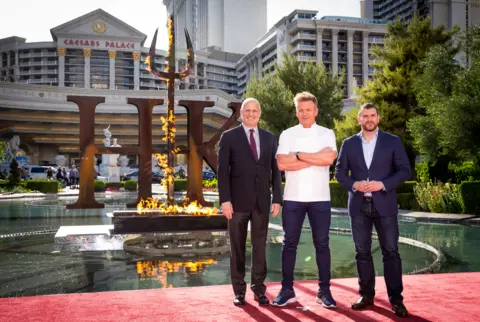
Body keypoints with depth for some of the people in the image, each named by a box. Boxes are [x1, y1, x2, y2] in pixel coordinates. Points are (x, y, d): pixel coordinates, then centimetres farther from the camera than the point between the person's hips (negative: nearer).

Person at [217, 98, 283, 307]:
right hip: (238, 201, -2)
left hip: (262, 201, 2)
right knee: (237, 247, 6)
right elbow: (222, 171, -3)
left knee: (260, 246, 6)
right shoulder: (229, 137, 1)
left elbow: (275, 170, 9)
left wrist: (277, 199, 2)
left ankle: (259, 289, 16)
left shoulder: (270, 138, 10)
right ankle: (239, 290, 15)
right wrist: (225, 200, -11)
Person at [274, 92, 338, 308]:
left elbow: (329, 158, -14)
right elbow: (281, 163, -7)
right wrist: (314, 159, -9)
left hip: (320, 198, 0)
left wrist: (299, 155, -10)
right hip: (293, 198, 1)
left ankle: (324, 291, 14)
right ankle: (287, 290, 15)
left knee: (322, 244, 5)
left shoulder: (327, 134, 5)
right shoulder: (287, 135, 6)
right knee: (289, 244, 5)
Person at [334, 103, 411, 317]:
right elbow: (339, 171, 8)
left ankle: (396, 299, 5)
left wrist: (383, 184, -14)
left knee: (391, 251, -2)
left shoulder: (392, 141, 4)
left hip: (384, 204, -2)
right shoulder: (349, 144, 9)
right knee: (362, 252, 6)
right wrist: (353, 185, -11)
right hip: (358, 205, 2)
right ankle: (366, 295, 17)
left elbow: (405, 170, 0)